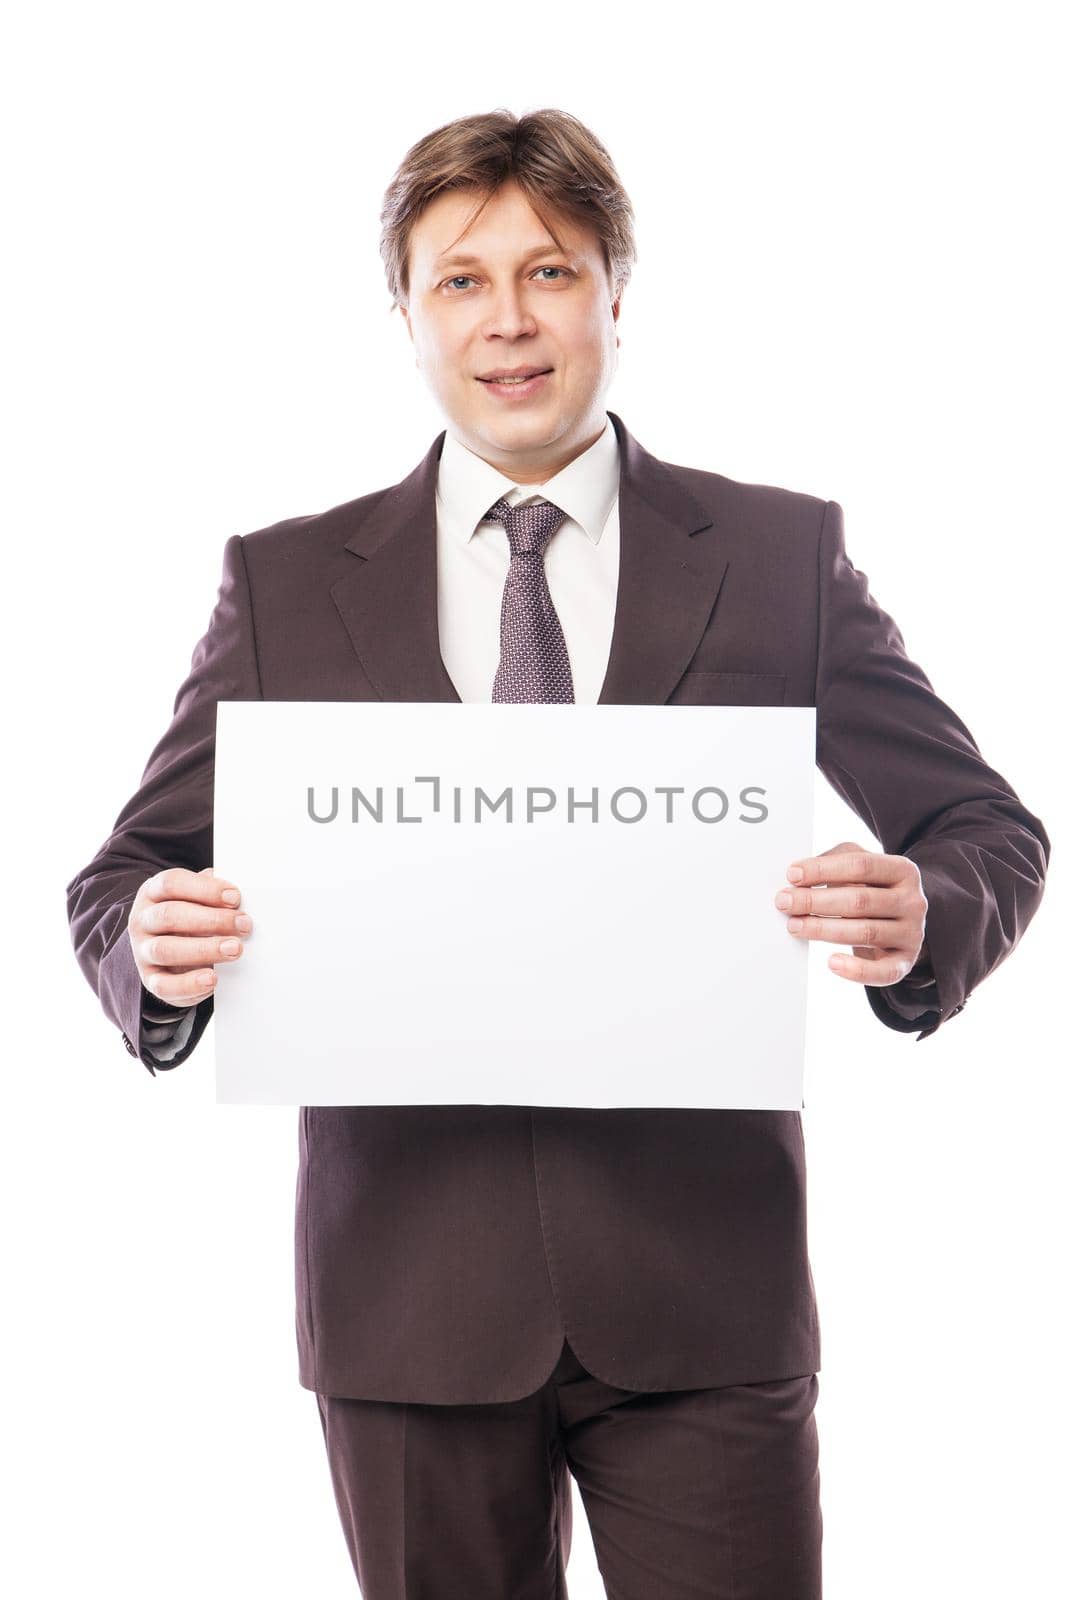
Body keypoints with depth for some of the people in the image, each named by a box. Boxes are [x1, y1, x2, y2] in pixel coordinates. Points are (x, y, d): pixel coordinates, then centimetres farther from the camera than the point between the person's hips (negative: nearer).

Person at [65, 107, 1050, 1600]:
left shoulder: (781, 555, 4)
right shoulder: (286, 583, 6)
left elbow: (989, 826, 6)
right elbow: (128, 877, 7)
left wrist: (924, 918, -18)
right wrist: (159, 949, -17)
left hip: (703, 1287, 0)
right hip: (409, 1290, 1)